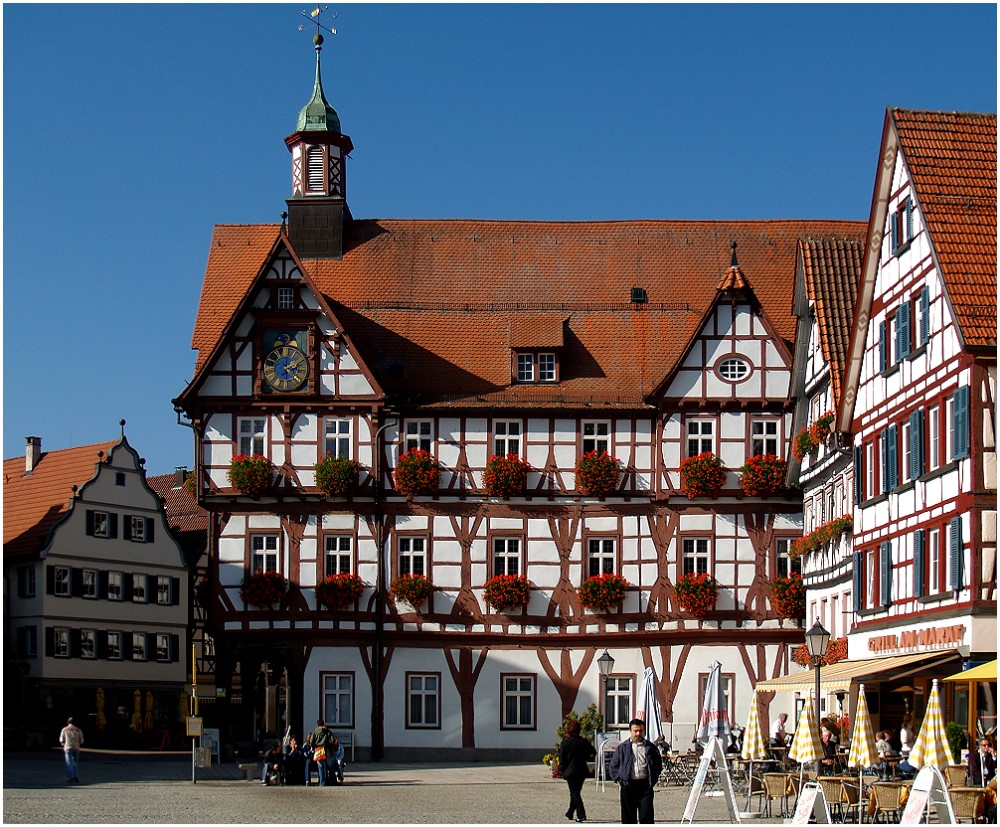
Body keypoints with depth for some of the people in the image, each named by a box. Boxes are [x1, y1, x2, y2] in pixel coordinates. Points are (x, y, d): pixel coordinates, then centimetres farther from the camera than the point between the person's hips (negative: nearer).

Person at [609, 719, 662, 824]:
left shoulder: (650, 748, 8)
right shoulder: (622, 747, 7)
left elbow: (658, 765, 17)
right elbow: (614, 765, 12)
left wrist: (653, 780, 6)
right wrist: (619, 779, 1)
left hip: (645, 785, 0)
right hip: (628, 785, 0)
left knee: (646, 814, -5)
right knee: (628, 815, 5)